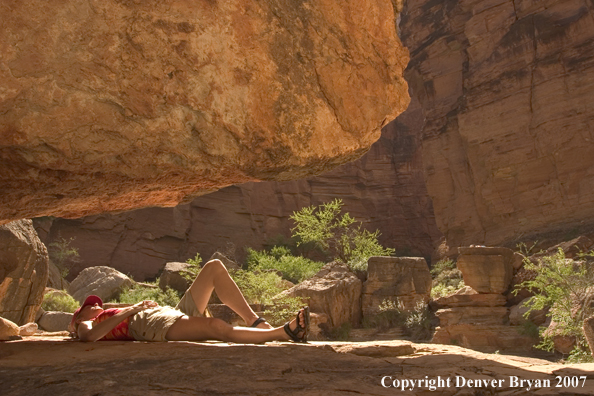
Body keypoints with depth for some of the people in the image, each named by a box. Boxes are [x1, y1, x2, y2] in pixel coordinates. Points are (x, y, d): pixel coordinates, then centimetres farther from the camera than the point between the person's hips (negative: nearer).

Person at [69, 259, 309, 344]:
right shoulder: (85, 325, 16)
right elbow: (88, 337, -9)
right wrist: (131, 310, -11)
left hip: (176, 314, 9)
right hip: (150, 323, -9)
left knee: (215, 266, -4)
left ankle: (256, 322, -15)